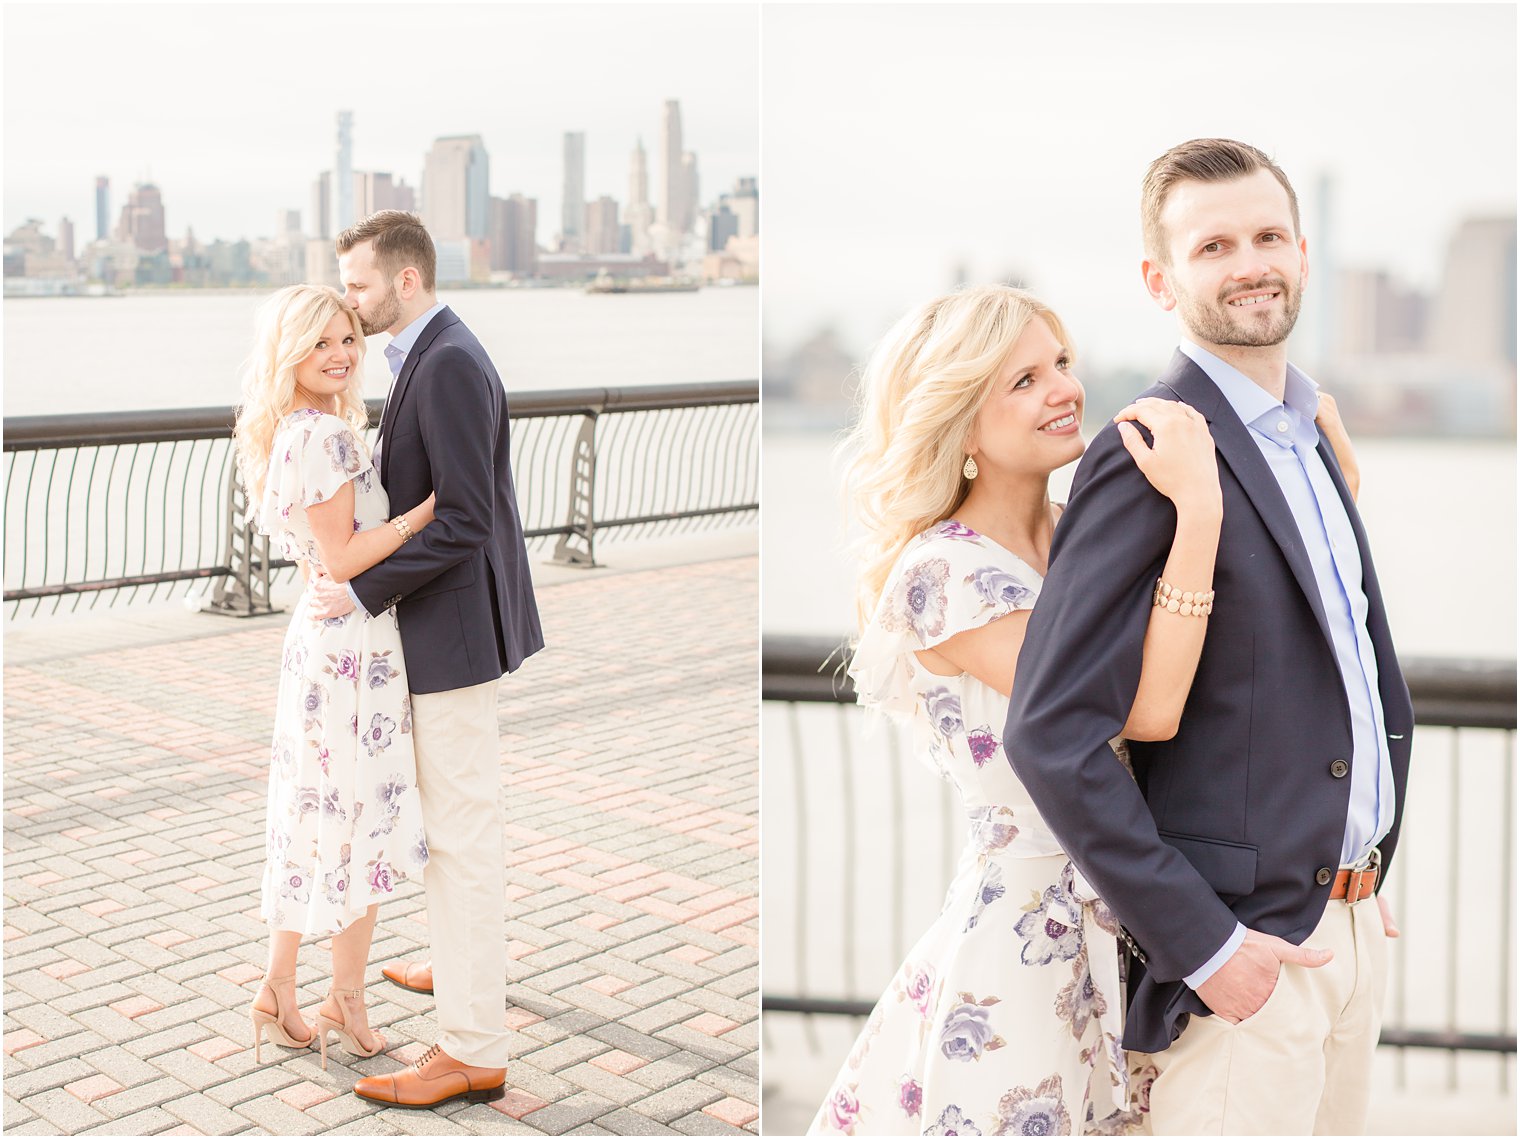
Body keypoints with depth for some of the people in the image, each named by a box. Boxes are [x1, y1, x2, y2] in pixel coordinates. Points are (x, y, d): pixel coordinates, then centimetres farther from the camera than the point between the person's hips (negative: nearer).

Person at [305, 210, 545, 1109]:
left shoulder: (449, 365, -21)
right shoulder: (435, 357, 12)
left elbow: (462, 520, -25)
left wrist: (364, 590, -21)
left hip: (453, 625, -11)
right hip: (445, 620, 11)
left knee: (462, 830, -6)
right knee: (457, 813, 24)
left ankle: (473, 1050, 0)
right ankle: (472, 962, 43)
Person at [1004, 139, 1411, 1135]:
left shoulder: (1307, 435, 11)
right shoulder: (1152, 457, -17)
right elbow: (1051, 735, -22)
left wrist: (1366, 880, 15)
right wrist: (1201, 944, -20)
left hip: (1350, 929, 8)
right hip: (1244, 952, -8)